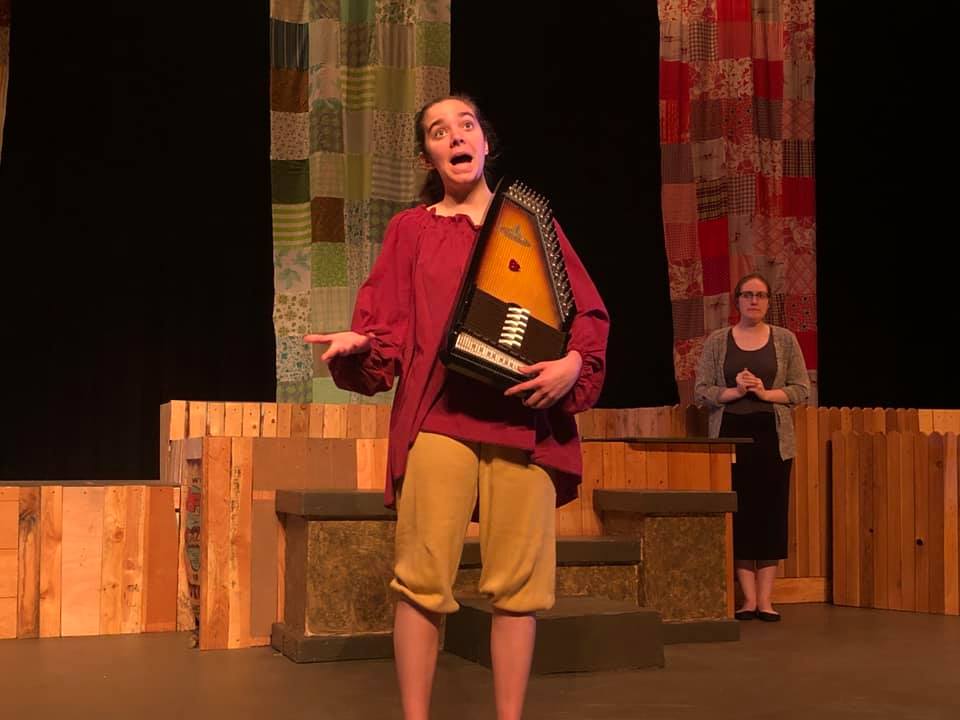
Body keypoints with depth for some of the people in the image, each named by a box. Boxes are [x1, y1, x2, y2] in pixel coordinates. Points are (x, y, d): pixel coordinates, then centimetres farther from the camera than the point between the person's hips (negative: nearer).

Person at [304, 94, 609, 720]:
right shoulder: (411, 229, 16)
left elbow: (590, 312, 12)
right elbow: (388, 328, 8)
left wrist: (575, 362, -7)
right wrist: (359, 344, -14)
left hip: (527, 417, 1)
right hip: (438, 417, -1)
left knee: (518, 582, -3)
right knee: (424, 579, -8)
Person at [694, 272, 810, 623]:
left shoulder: (785, 339, 7)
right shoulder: (717, 341, 6)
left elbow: (801, 388, 4)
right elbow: (701, 391, 3)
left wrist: (766, 393, -11)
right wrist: (734, 392, -13)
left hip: (772, 436, 0)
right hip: (731, 436, 0)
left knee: (771, 514, -1)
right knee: (738, 515, -1)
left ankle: (765, 599, 6)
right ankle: (748, 598, 7)